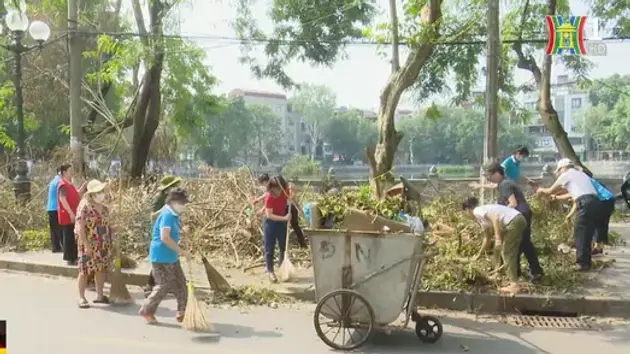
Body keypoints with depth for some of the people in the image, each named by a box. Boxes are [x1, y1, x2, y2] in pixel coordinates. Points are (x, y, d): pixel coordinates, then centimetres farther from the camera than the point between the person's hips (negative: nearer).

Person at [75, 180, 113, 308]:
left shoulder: (104, 207, 10)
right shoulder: (84, 206, -12)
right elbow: (80, 228, -16)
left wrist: (110, 243, 13)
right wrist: (86, 245, -21)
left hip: (103, 244, 7)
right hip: (89, 244, -7)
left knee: (102, 269, 9)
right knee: (85, 270, -1)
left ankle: (100, 296, 19)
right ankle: (81, 298, 8)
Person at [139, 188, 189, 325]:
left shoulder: (174, 215, 10)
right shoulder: (167, 215, -20)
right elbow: (164, 237, -29)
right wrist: (179, 250, -20)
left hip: (171, 257, 10)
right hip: (162, 257, -10)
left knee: (180, 284, 11)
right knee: (164, 286, -2)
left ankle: (182, 313, 18)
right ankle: (147, 311, 13)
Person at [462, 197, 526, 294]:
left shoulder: (477, 211, -2)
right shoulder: (483, 215, 26)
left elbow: (495, 218, -18)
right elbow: (486, 238, 34)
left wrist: (498, 239, -22)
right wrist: (479, 255, 42)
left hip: (514, 221, -10)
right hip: (519, 220, 10)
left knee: (507, 253, -2)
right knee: (510, 253, 17)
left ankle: (514, 285, -1)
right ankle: (514, 282, 21)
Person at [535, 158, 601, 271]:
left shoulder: (566, 175, 9)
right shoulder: (581, 174, 31)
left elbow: (550, 191, 17)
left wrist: (541, 190, 37)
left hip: (586, 204, -8)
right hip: (595, 202, 8)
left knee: (580, 234, 0)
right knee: (587, 234, 15)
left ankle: (582, 263, 2)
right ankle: (586, 262, 21)